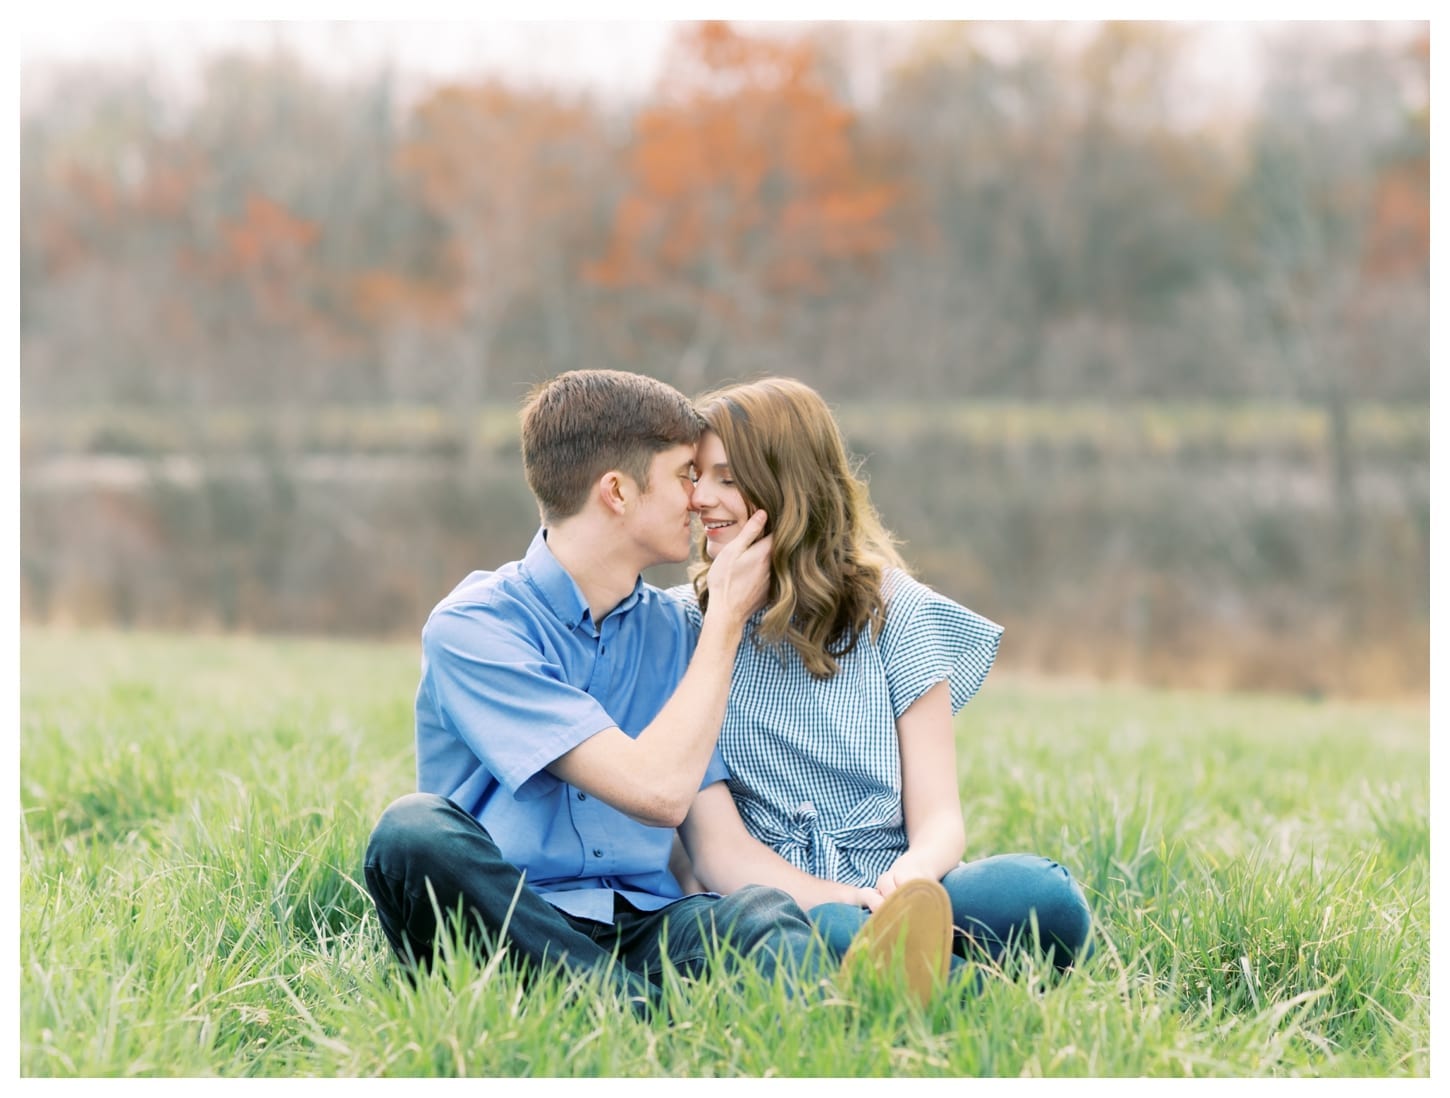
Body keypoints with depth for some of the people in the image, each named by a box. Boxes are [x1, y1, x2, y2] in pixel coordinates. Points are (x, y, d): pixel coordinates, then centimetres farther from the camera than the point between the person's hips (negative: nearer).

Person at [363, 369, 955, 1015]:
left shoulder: (672, 633, 15)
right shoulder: (473, 626, -5)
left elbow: (723, 846, 9)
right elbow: (658, 791, -15)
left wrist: (848, 898, -10)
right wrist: (726, 619, -2)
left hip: (644, 929, 4)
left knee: (763, 913, -29)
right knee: (415, 830, -36)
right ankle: (666, 1022, -50)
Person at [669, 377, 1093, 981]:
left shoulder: (894, 612, 9)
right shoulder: (685, 621, 13)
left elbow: (937, 818, 1)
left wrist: (912, 872, -22)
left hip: (883, 891, 1)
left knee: (1043, 893, -33)